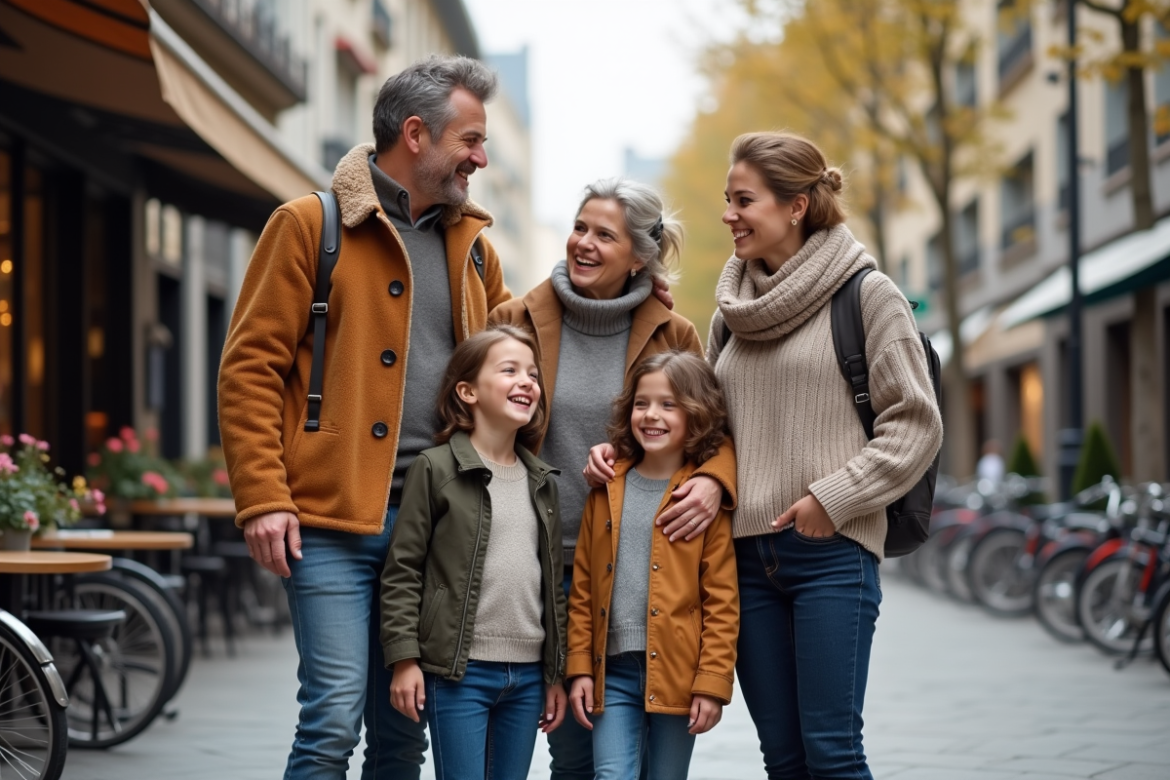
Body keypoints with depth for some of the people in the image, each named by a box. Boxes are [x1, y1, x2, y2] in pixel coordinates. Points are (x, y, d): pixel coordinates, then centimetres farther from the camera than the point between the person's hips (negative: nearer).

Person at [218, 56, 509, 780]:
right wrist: (263, 498, -13)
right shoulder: (311, 225, -1)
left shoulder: (471, 245, 17)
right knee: (334, 720, -10)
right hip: (333, 522, -6)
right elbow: (250, 367, -5)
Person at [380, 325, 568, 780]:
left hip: (527, 674, 5)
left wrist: (556, 673, 14)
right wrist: (404, 660, -11)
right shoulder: (436, 469, -4)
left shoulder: (542, 481, 13)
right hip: (459, 672, -5)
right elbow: (402, 571, -5)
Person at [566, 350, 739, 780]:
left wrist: (712, 682, -10)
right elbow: (583, 588, 10)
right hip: (612, 669, 2)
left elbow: (722, 600, -5)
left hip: (677, 672, -2)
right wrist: (579, 667, 4)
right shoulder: (607, 490, 9)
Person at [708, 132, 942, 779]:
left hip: (830, 552, -5)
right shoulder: (733, 308, 14)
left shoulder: (866, 294, -4)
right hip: (748, 554, 6)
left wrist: (834, 497, -13)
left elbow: (916, 422, -6)